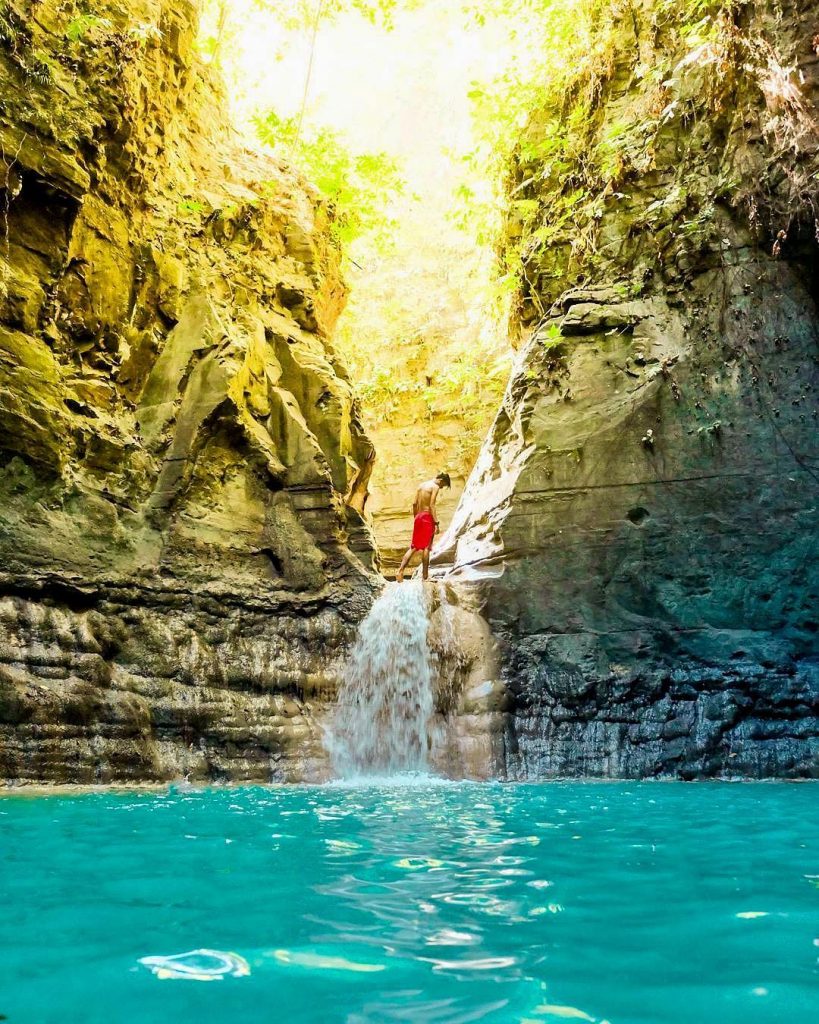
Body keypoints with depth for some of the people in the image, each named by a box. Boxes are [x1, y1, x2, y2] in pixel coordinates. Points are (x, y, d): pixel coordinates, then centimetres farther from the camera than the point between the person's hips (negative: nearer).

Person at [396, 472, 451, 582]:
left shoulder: (422, 485, 16)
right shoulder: (435, 487, -6)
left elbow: (414, 504, 13)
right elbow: (432, 505, -16)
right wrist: (436, 523, -17)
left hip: (418, 516, 7)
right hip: (427, 516, -7)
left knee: (413, 547, 9)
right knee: (426, 547, -3)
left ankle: (400, 570, -2)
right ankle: (425, 576, 0)